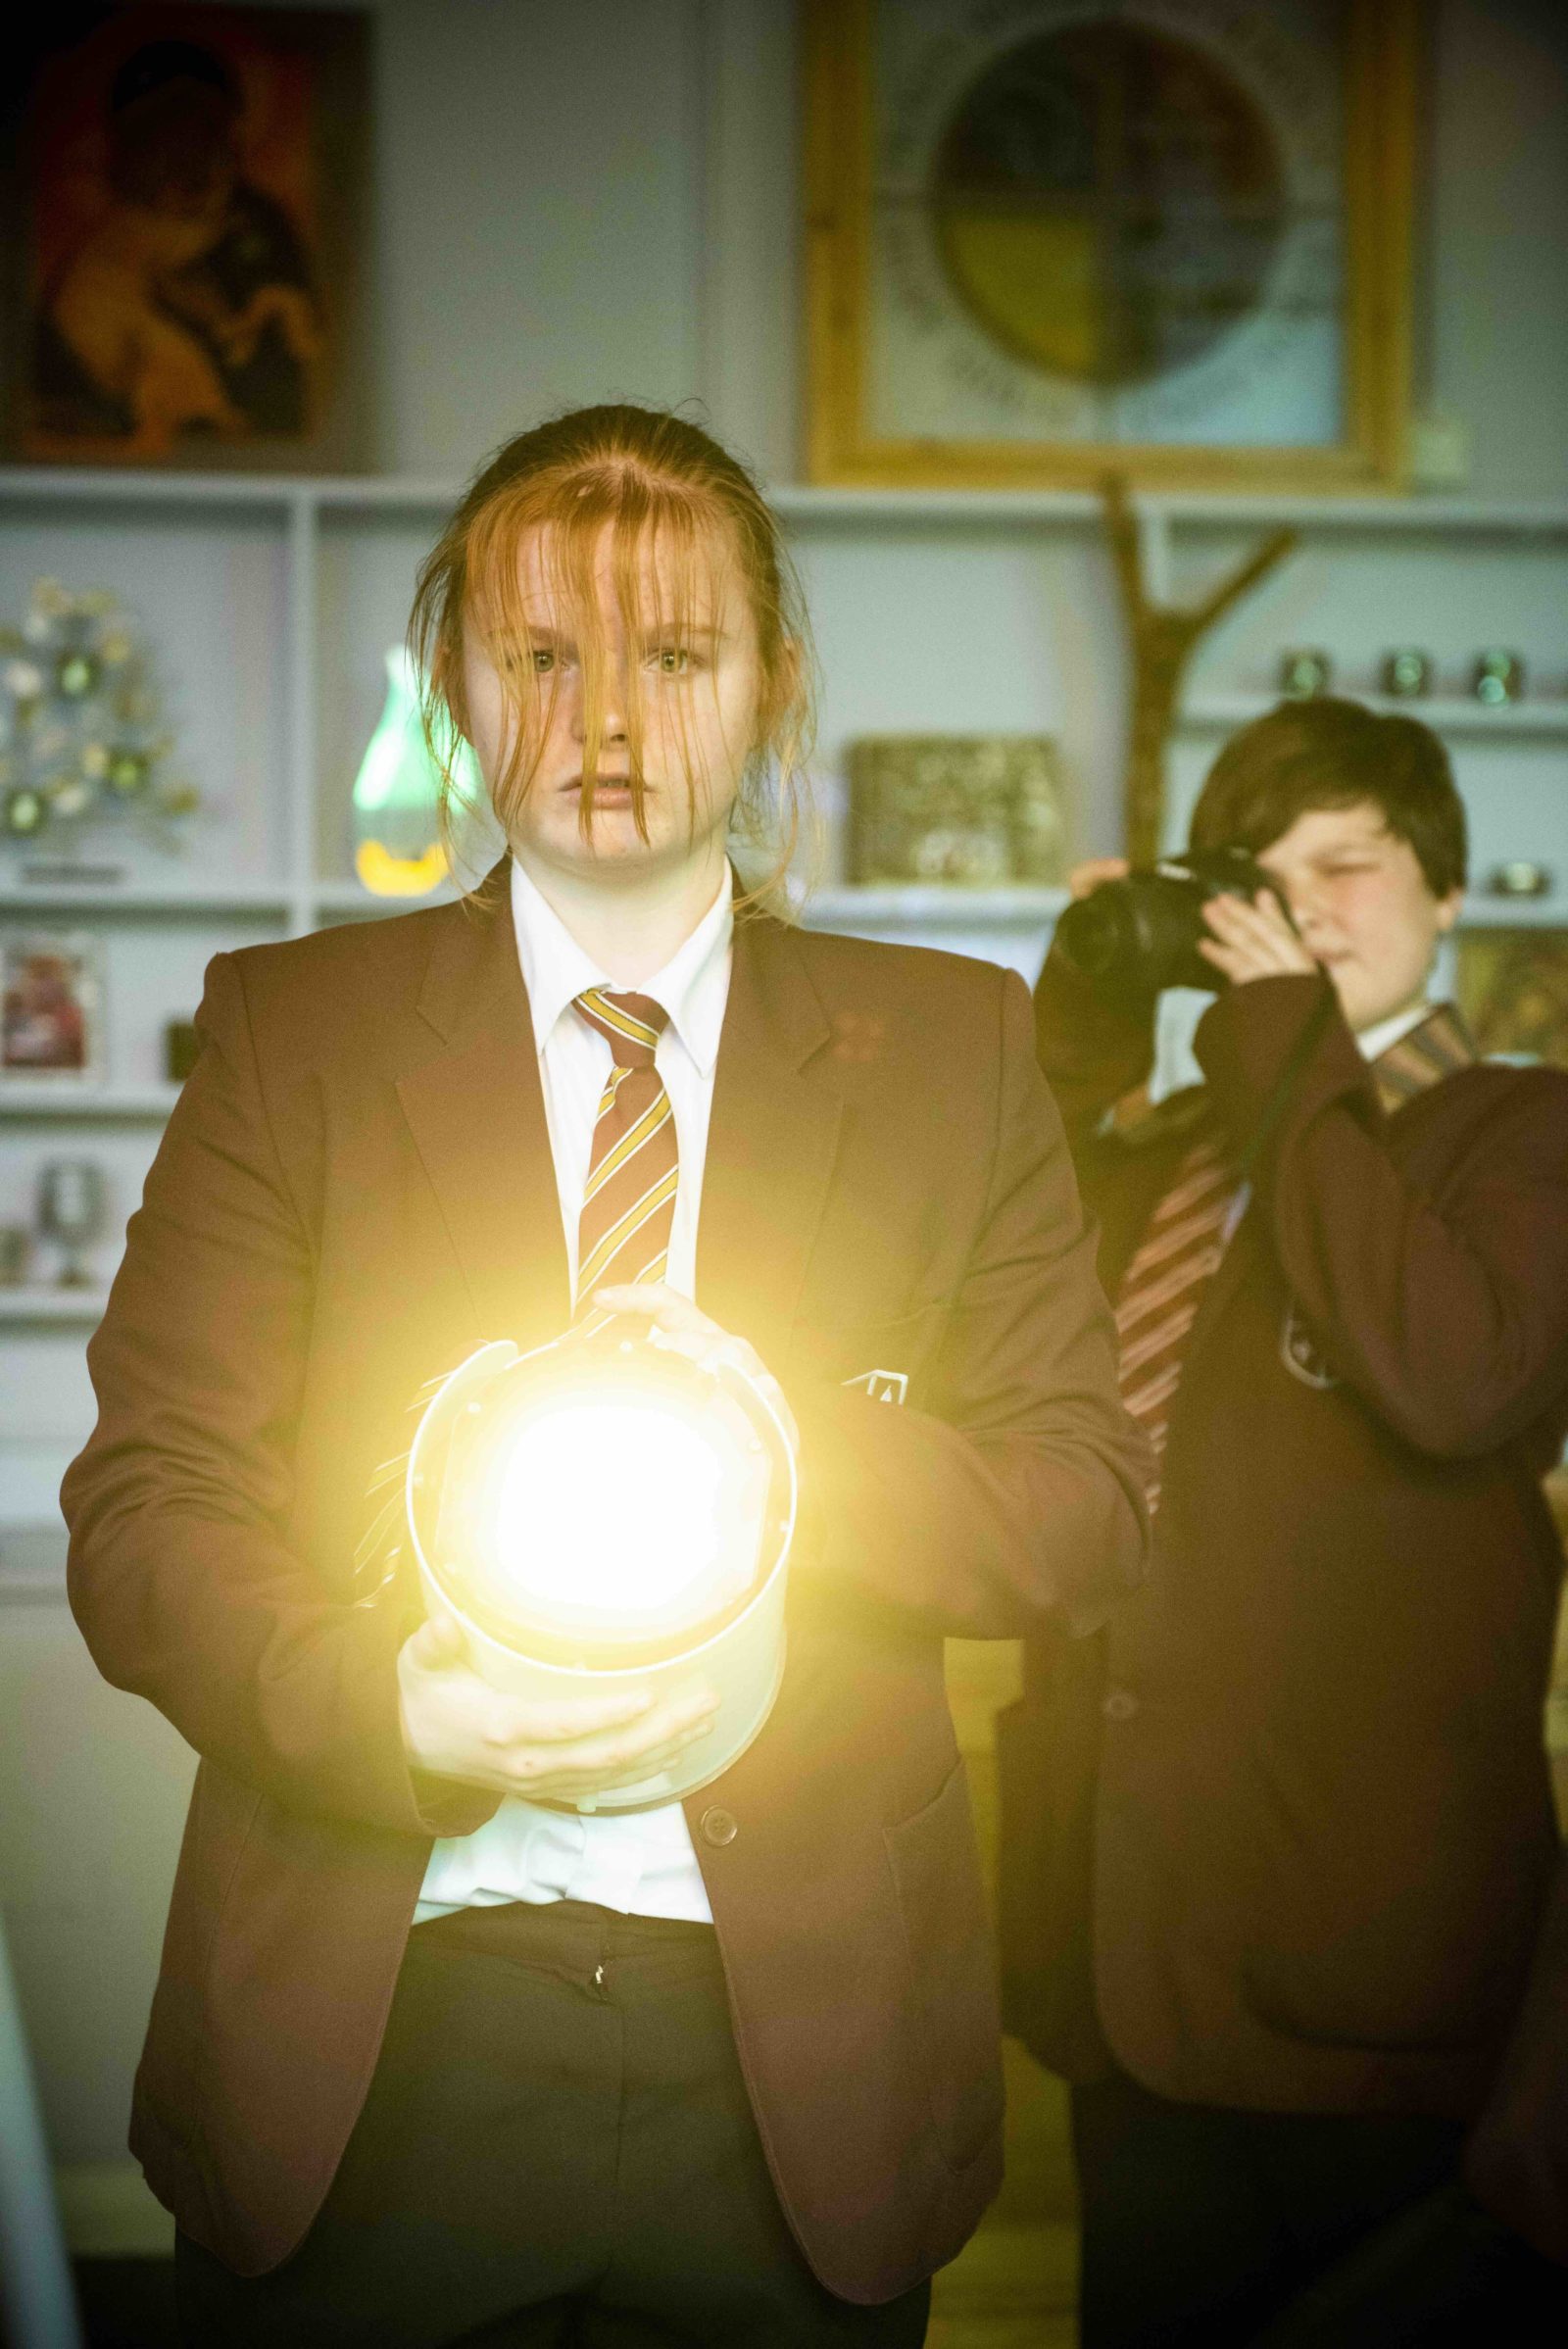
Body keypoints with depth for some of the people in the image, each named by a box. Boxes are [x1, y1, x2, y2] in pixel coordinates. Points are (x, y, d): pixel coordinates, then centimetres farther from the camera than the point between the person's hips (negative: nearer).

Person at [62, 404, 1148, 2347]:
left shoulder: (950, 1046, 6)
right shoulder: (295, 1028, 3)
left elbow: (1087, 1513, 3)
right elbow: (145, 1507, -2)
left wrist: (795, 1438, -15)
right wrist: (371, 1700, -21)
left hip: (799, 2058, 1)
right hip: (372, 2039, 0)